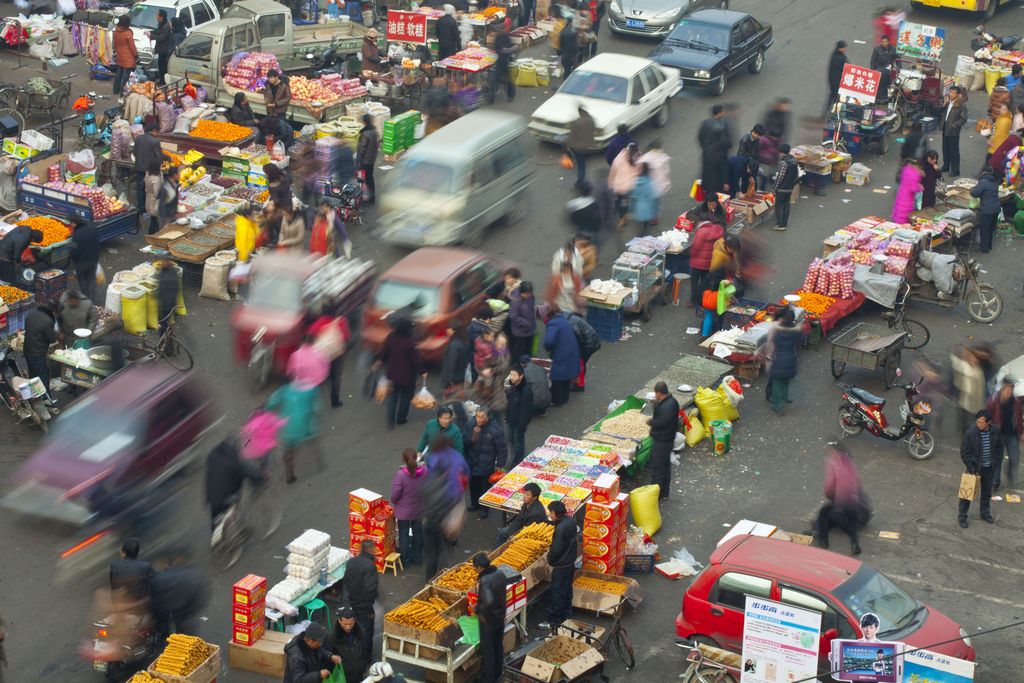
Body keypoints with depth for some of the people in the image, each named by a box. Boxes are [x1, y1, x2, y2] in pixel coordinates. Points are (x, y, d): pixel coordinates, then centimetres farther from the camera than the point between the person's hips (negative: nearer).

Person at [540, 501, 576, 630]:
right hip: (570, 562, 9)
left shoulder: (560, 528, -29)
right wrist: (552, 549, 8)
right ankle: (567, 615, 33)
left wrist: (550, 558, -6)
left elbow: (556, 548, -25)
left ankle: (553, 622, 10)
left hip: (561, 566, -9)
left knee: (557, 593, 1)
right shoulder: (571, 521, -1)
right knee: (567, 590, 21)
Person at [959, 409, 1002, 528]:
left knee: (987, 492, 18)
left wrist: (994, 462, -1)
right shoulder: (970, 434, -19)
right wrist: (971, 469, -15)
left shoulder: (995, 433, -9)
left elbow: (999, 447, 8)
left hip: (989, 468, 3)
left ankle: (985, 513, 37)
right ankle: (962, 516, 15)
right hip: (974, 468, -3)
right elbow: (964, 452, -14)